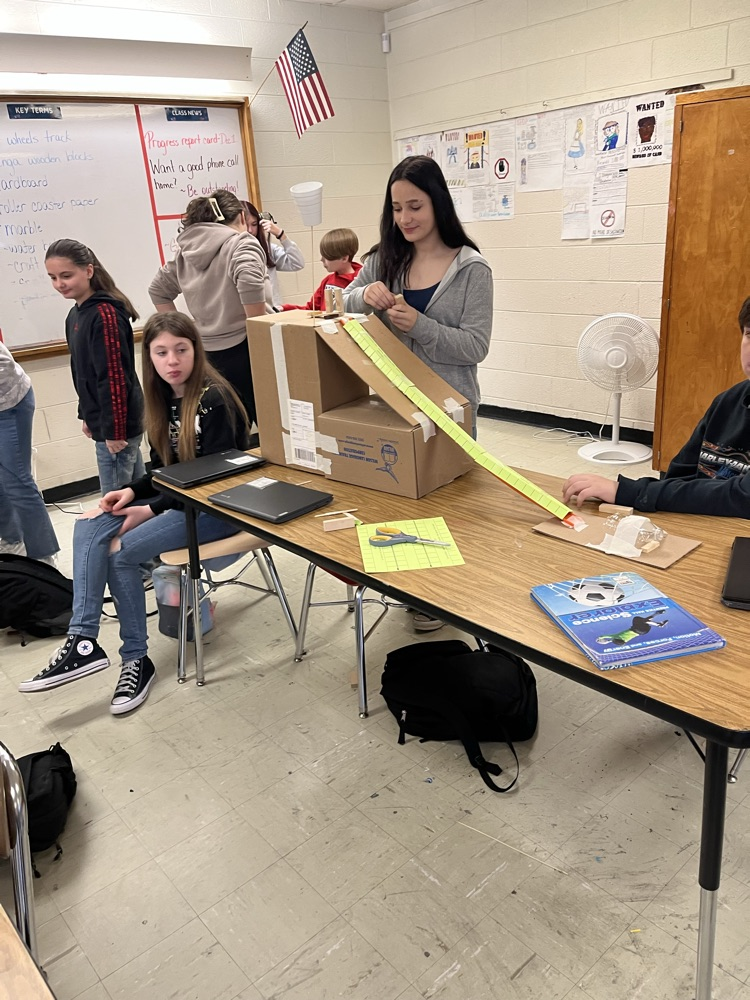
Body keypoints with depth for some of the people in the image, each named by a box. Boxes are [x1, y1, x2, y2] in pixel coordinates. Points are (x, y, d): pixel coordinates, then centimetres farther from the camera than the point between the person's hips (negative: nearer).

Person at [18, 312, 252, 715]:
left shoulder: (214, 400, -17)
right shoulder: (163, 399, 8)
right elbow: (163, 467, 14)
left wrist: (152, 510, -18)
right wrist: (132, 492, -5)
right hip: (176, 497, 8)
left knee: (121, 550, -20)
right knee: (89, 527, -9)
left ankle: (136, 659, -3)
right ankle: (82, 639, -15)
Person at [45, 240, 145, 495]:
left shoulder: (105, 314, -18)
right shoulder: (75, 315, 11)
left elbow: (114, 377, -22)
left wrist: (113, 429, -21)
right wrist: (86, 415, 20)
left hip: (117, 423, -9)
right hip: (104, 419, 9)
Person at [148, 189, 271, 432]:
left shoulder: (184, 251, 15)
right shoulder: (242, 244, -5)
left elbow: (158, 290, 23)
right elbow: (250, 283, -25)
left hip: (208, 355, 7)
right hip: (244, 349, -7)